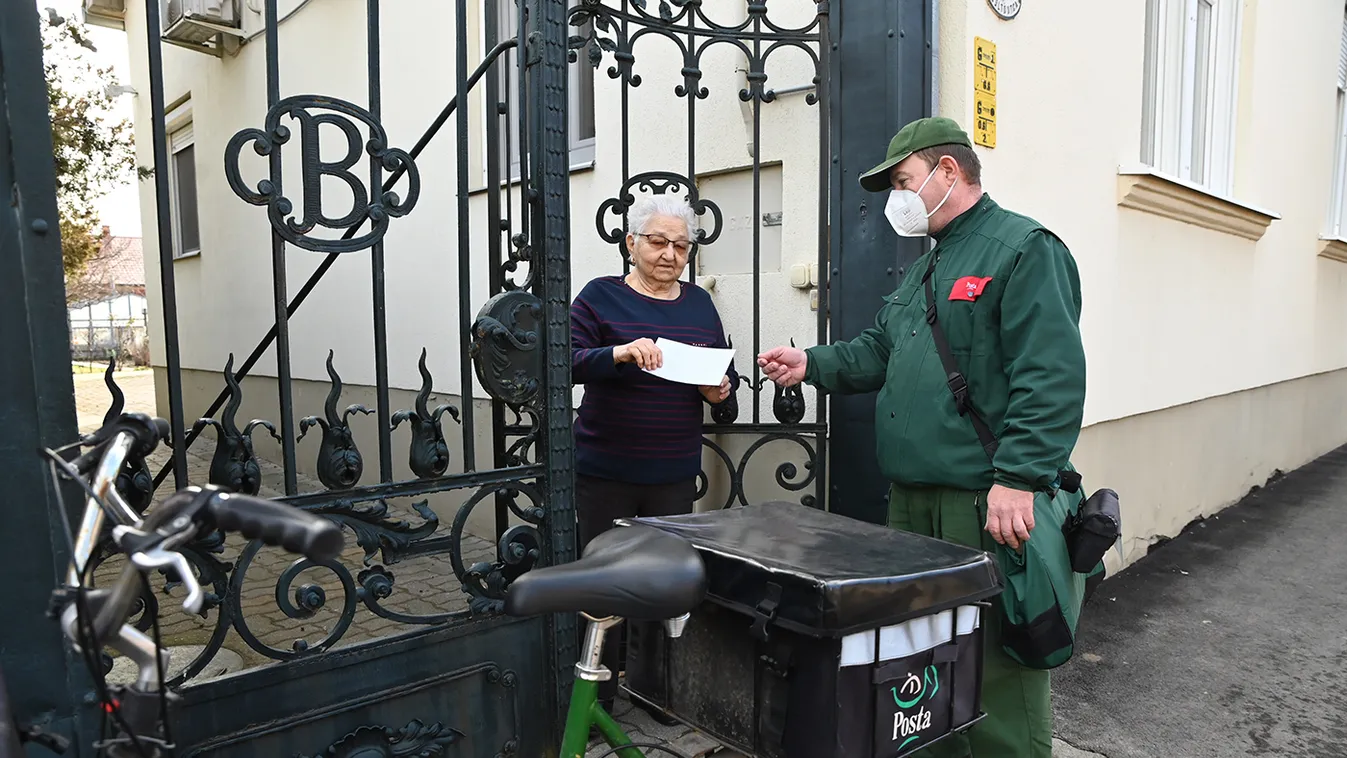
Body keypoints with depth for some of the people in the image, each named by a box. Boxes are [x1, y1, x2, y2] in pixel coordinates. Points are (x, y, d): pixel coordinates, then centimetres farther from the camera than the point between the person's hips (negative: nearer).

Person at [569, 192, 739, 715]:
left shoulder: (699, 304, 12)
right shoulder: (602, 296, -1)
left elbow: (727, 375, 17)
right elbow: (567, 362, -11)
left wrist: (720, 392, -6)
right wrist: (620, 352, -27)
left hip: (675, 475, 3)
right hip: (604, 474, -3)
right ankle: (596, 696, 21)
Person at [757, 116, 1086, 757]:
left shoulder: (1025, 249, -8)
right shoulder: (925, 269, 22)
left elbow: (1051, 378, -18)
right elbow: (878, 352, 23)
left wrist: (1018, 480, -25)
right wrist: (812, 364, 8)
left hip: (985, 504, -9)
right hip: (910, 499, 9)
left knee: (994, 667, 1)